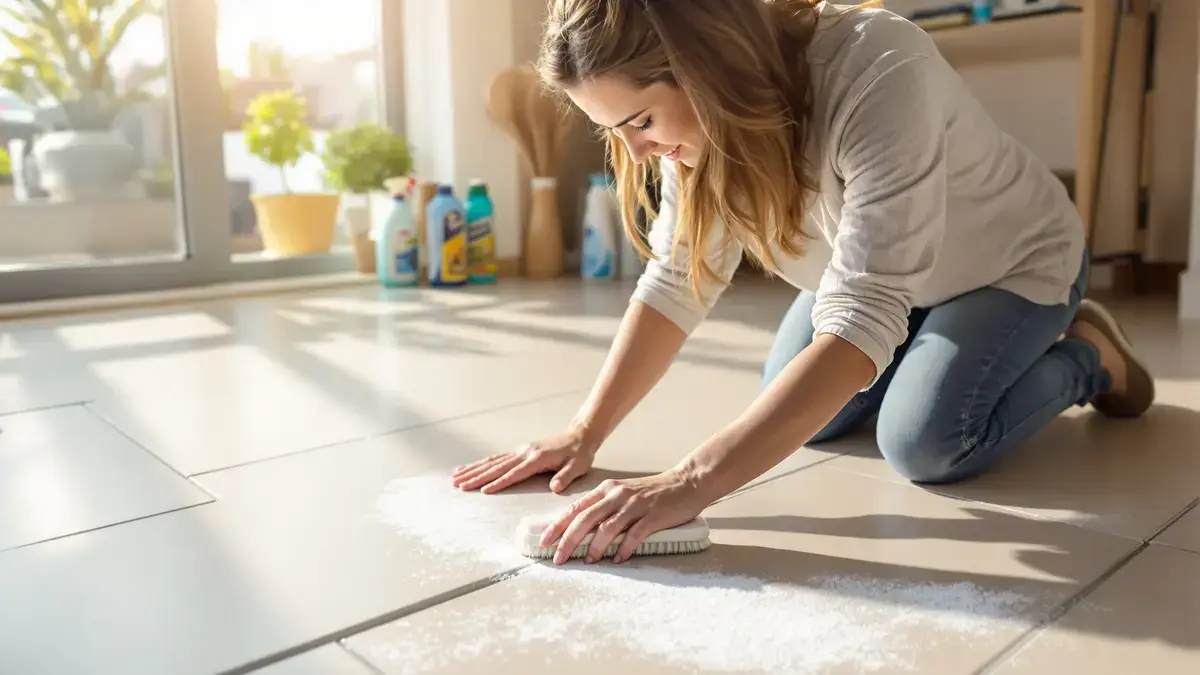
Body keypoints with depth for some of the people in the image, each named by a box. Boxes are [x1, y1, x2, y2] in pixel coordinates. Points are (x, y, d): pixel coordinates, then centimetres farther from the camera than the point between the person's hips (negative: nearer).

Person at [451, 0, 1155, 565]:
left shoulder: (881, 74, -42)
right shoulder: (701, 112, -21)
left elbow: (860, 318, -47)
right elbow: (676, 279, -17)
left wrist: (693, 482, -54)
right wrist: (585, 434, -26)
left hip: (1011, 260, -5)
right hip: (869, 264, 6)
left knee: (925, 446, -22)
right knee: (799, 414, -1)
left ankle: (1085, 352, 7)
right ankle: (925, 350, 25)